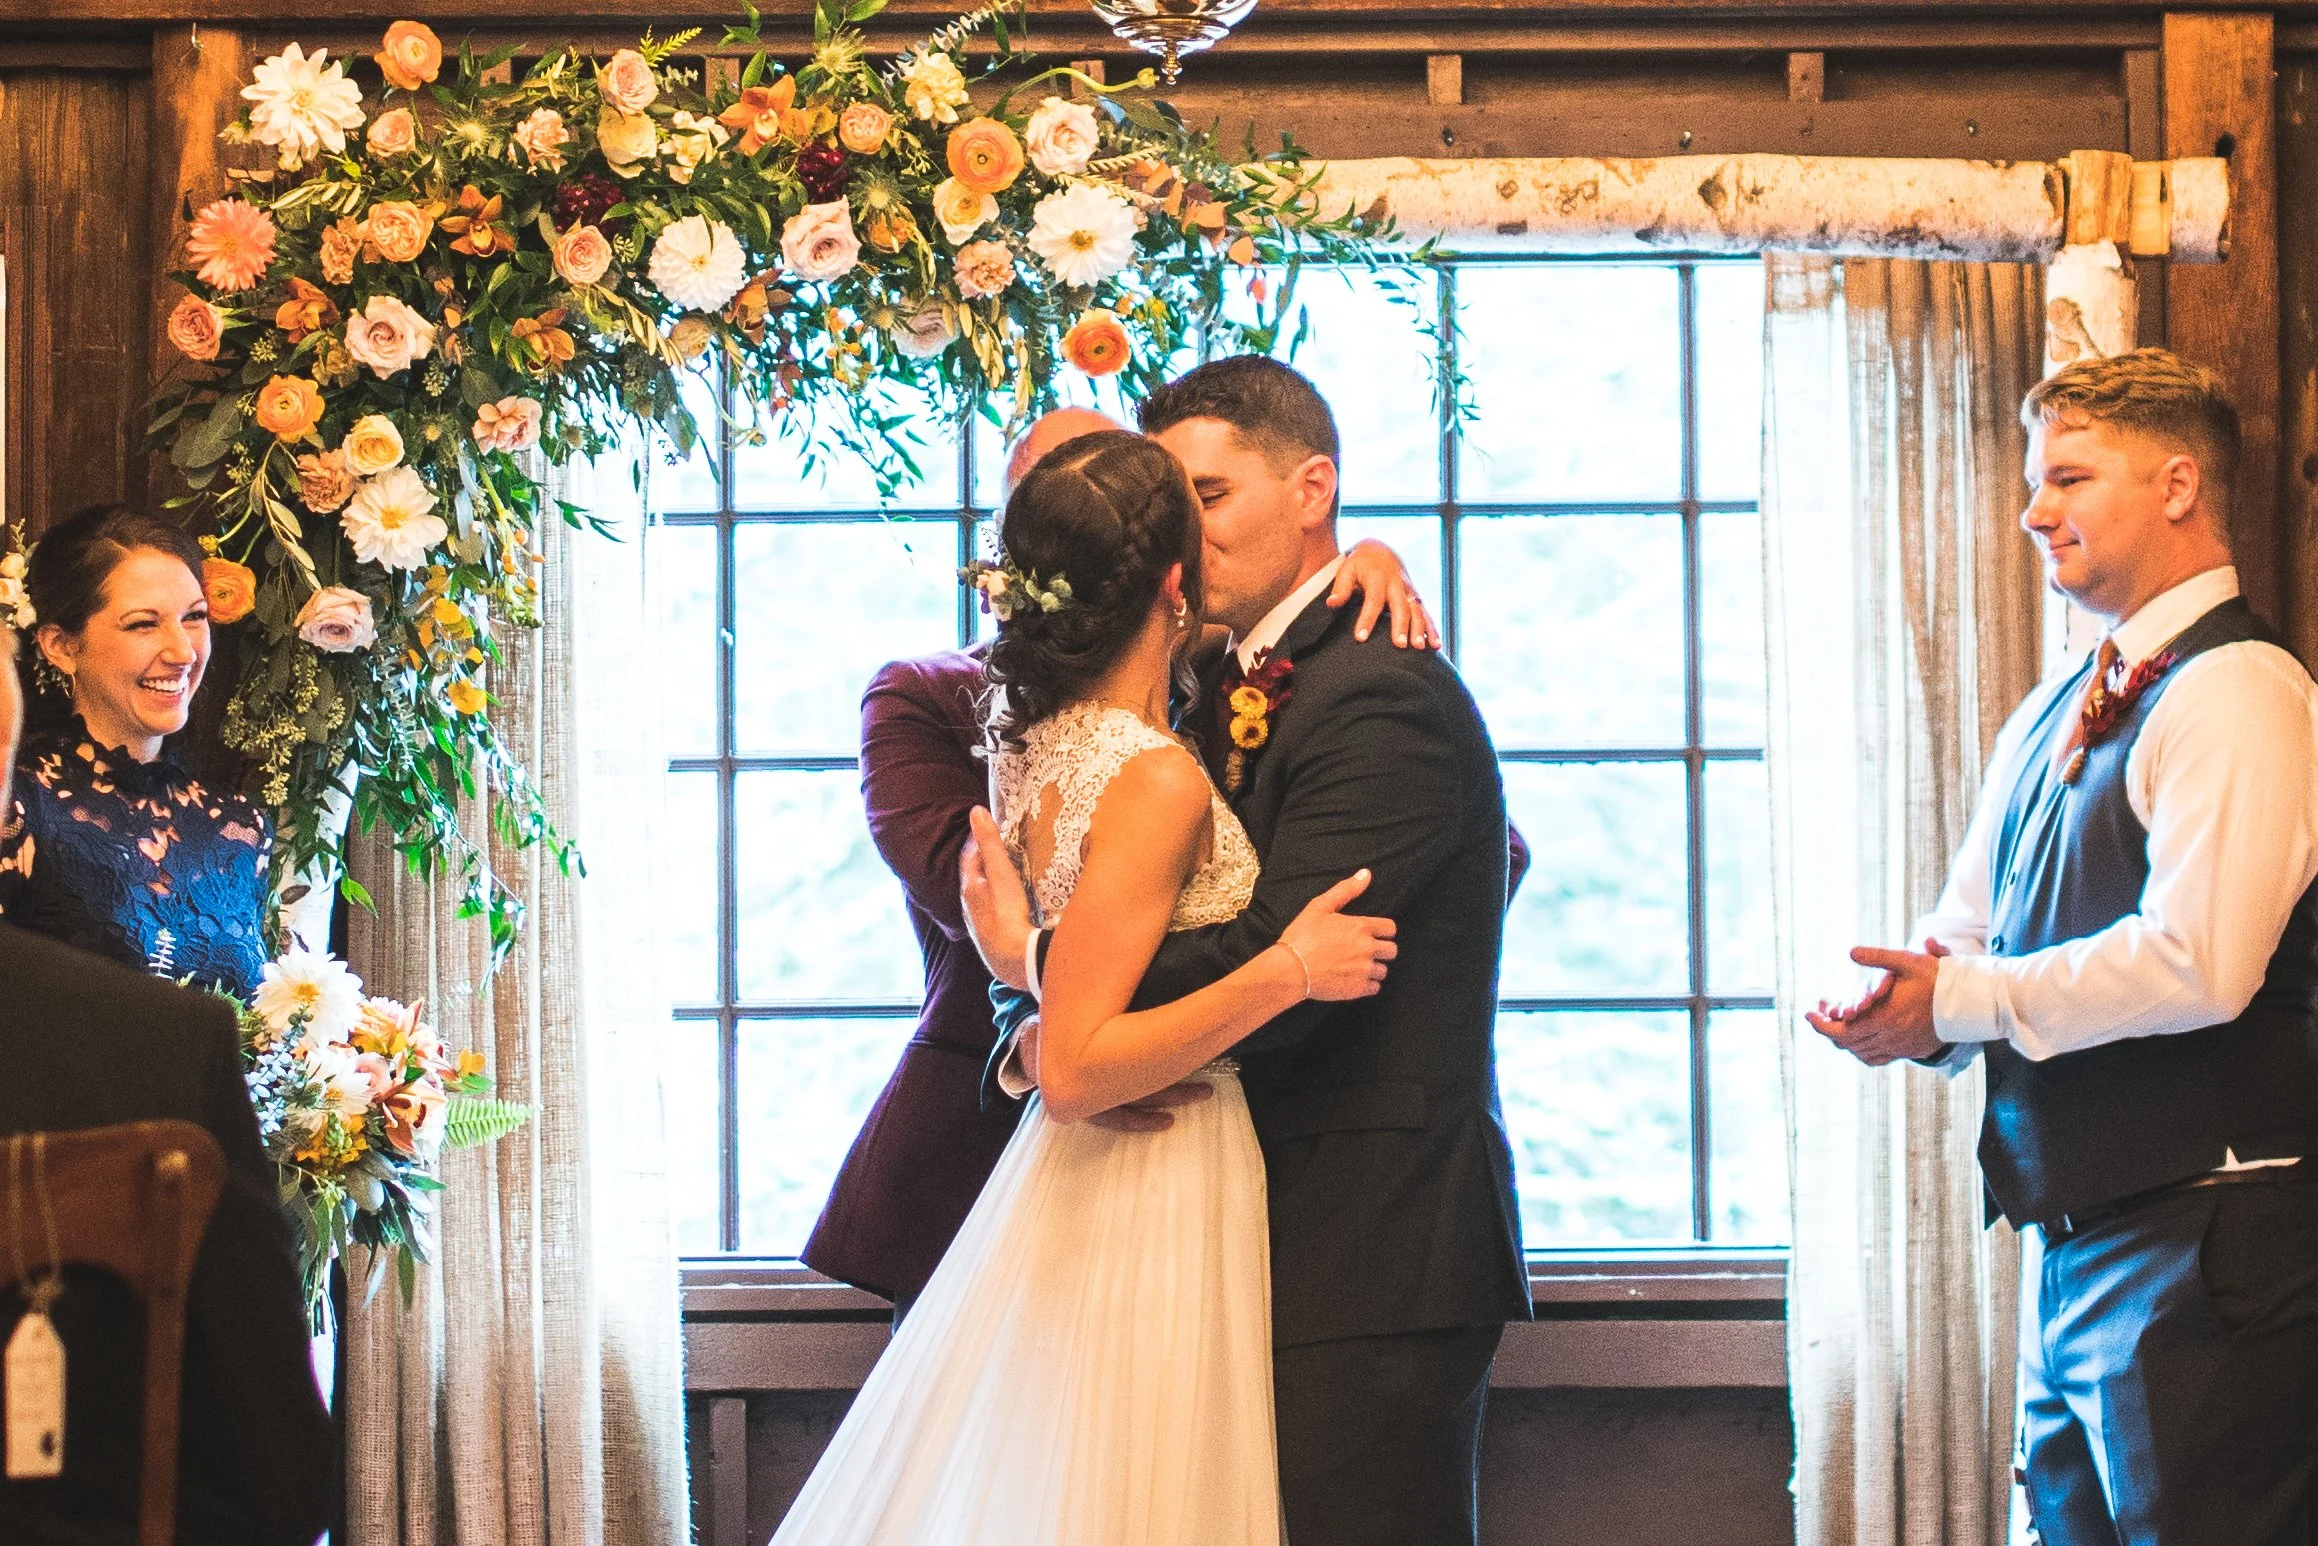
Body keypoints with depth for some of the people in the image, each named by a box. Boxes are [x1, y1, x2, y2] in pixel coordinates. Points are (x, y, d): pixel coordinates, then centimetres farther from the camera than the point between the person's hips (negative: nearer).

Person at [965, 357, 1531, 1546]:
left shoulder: (1383, 699, -15)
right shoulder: (1239, 684, 16)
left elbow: (1276, 969, -23)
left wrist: (1036, 962, -11)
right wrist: (1043, 1034, -9)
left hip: (1371, 1260, -9)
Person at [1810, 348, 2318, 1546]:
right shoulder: (2051, 717, 17)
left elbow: (2199, 962, -23)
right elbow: (1969, 936, 19)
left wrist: (1957, 1000, -15)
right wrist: (1907, 1008, -5)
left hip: (2202, 1252, -9)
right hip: (2071, 1243, 9)